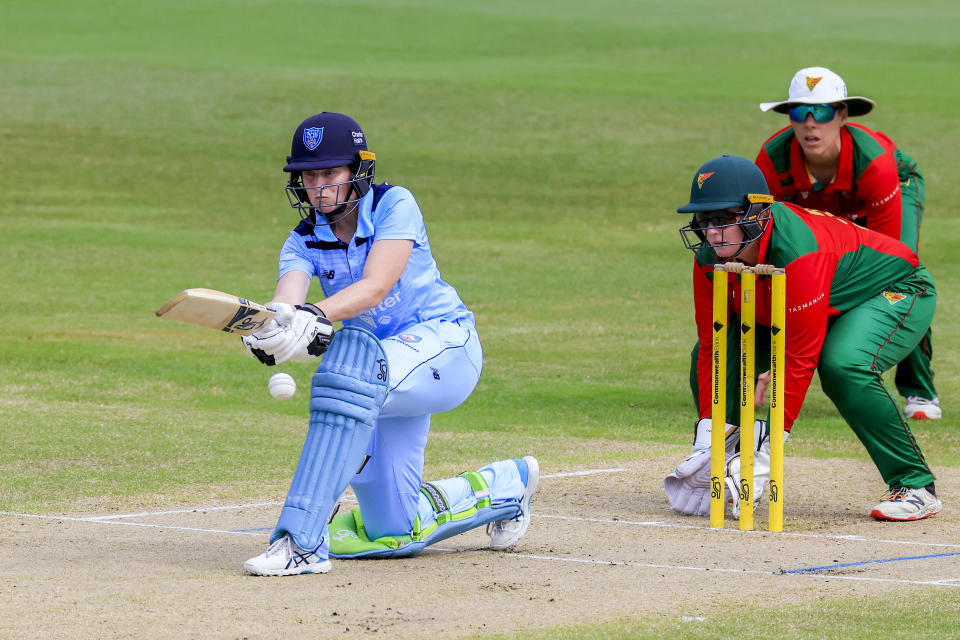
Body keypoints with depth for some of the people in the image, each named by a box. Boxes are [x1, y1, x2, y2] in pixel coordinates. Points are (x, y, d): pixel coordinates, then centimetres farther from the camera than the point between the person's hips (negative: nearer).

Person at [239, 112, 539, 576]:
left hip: (444, 342, -6)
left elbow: (376, 286, -27)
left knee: (352, 358, -39)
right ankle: (505, 485, 34)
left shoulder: (394, 206, -12)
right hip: (390, 371, 7)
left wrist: (318, 315, -46)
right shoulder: (304, 241, 1)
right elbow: (288, 297, -20)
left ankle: (304, 541, -41)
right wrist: (273, 324, -45)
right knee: (395, 532, 1)